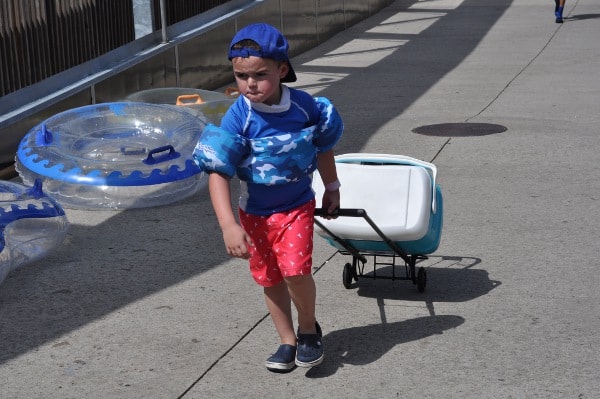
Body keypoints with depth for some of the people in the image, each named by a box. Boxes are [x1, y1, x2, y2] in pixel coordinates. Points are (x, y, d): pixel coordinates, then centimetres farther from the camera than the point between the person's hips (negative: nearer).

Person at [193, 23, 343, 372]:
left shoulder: (306, 107, -16)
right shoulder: (238, 120, -21)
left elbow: (324, 147, 4)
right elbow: (218, 174, -24)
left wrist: (332, 189, 18)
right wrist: (229, 226, -34)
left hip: (297, 206, -1)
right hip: (255, 214, 1)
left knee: (295, 270, -17)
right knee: (270, 280, 11)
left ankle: (309, 327, 11)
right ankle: (288, 341, 30)